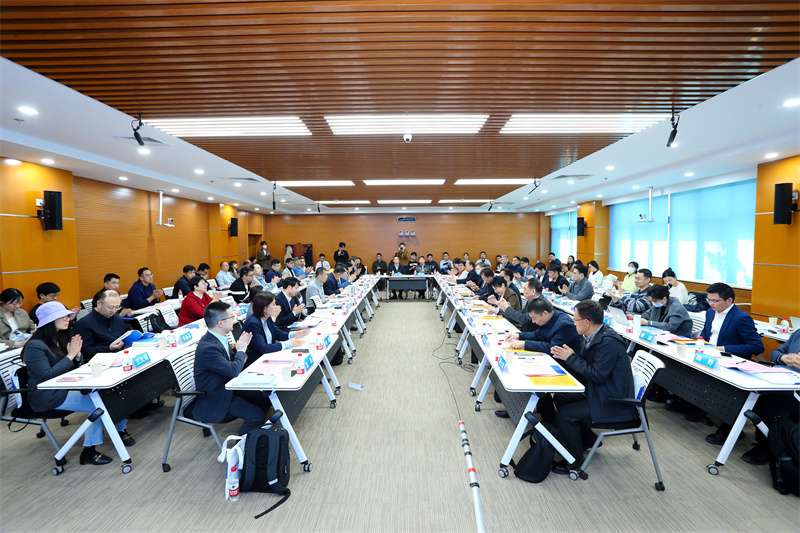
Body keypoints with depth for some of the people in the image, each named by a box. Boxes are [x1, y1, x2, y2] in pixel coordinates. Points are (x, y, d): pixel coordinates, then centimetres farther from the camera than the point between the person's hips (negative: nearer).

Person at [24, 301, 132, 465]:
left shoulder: (62, 337, 9)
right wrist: (70, 355, -20)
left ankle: (120, 429, 8)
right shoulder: (35, 346, -13)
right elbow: (47, 377, -21)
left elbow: (75, 368, 13)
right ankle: (89, 451, -14)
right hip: (49, 396, -7)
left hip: (67, 386, 7)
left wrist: (77, 354, -8)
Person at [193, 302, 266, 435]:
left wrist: (242, 347, -7)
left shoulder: (217, 339, 0)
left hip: (227, 387, 9)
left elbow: (232, 361, 12)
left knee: (263, 399, 7)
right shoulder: (208, 347, -30)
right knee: (258, 416, -15)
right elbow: (234, 370, -32)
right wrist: (241, 350, -14)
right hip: (215, 399, -9)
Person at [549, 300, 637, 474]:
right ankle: (587, 438, 29)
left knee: (564, 414, -18)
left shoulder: (608, 342, -27)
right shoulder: (595, 335, 2)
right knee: (560, 398, 14)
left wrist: (571, 357, -19)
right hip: (599, 391, 10)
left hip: (613, 402, -10)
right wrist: (564, 355, -6)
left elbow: (597, 375, -27)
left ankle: (574, 459, 3)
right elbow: (585, 363, 11)